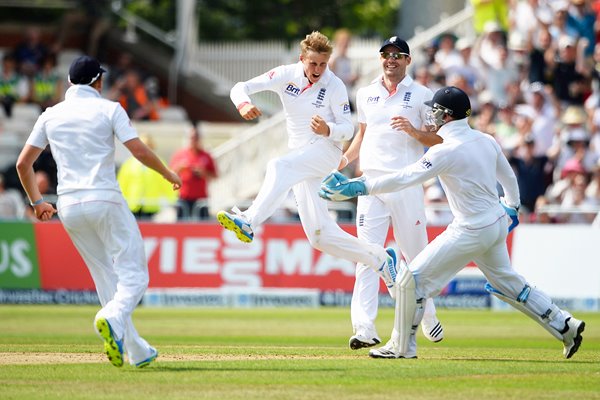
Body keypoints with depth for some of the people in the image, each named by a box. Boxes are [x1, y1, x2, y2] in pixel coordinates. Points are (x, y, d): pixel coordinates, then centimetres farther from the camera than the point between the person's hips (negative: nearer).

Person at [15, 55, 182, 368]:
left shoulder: (51, 115, 12)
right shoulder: (108, 109, 0)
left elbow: (23, 163, 11)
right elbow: (138, 150, -9)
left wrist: (36, 201, 23)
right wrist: (168, 174, 7)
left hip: (68, 206, 5)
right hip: (105, 201, -5)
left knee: (106, 278, 14)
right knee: (133, 275, -2)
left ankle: (137, 351, 12)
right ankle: (112, 318, -33)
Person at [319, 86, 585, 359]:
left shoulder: (447, 151, -20)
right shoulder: (486, 141, 4)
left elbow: (405, 178, -24)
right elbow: (508, 178, 17)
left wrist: (359, 187, -23)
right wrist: (511, 208, 36)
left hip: (472, 230, -9)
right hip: (497, 223, 9)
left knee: (413, 278, -3)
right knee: (507, 283, 26)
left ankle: (403, 348, 2)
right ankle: (565, 327, 27)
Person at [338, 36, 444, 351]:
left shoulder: (421, 95, 3)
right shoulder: (365, 94, 14)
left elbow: (439, 139, 1)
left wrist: (413, 131, -17)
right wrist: (346, 158, 9)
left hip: (407, 185, -2)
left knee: (415, 254, 4)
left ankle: (428, 316, 25)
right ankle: (365, 328, -15)